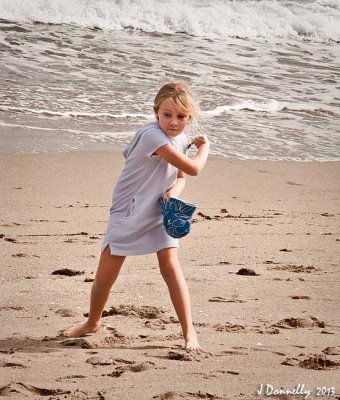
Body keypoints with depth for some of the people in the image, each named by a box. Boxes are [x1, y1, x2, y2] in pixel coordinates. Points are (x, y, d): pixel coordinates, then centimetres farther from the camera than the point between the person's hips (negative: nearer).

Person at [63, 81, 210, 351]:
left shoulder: (181, 140, 0)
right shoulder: (153, 135, -26)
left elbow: (181, 177, 10)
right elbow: (193, 168, -26)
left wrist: (174, 190, -14)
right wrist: (204, 147, -7)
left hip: (159, 213, 5)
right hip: (127, 213, -4)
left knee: (171, 266, -13)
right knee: (106, 273, 4)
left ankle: (189, 332, -8)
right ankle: (93, 322, 31)